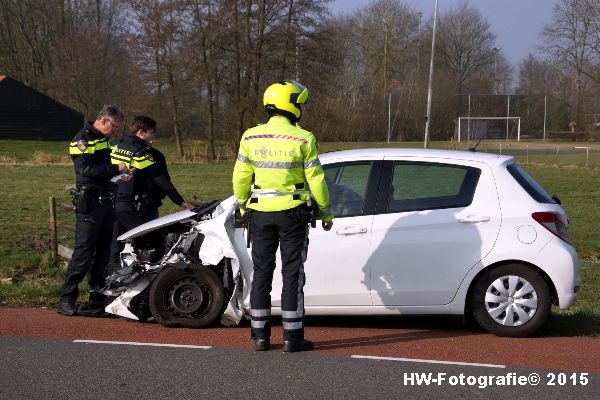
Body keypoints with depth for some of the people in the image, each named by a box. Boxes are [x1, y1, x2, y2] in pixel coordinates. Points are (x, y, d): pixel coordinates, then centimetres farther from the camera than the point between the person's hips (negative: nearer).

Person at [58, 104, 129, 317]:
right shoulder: (82, 139, -10)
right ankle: (66, 300, -7)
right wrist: (115, 169, -19)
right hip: (89, 202, -9)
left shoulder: (103, 140, 18)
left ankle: (98, 297, 16)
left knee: (103, 251, 10)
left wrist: (120, 175, 10)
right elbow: (87, 168, -22)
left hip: (106, 201, 9)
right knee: (84, 251, -11)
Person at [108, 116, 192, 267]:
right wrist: (181, 202, -12)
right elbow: (160, 180, -14)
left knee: (116, 243, 12)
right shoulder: (140, 152, -13)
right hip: (129, 207, -8)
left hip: (111, 202, 8)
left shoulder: (116, 145, 10)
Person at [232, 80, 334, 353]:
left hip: (260, 214, 3)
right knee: (292, 273, 3)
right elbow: (315, 180, -6)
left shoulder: (251, 137, 0)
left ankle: (260, 336, 12)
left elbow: (240, 179, 5)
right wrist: (326, 213, 5)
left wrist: (243, 208, 19)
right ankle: (292, 337, 4)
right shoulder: (302, 139, -10)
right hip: (292, 213, -3)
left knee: (262, 272, 10)